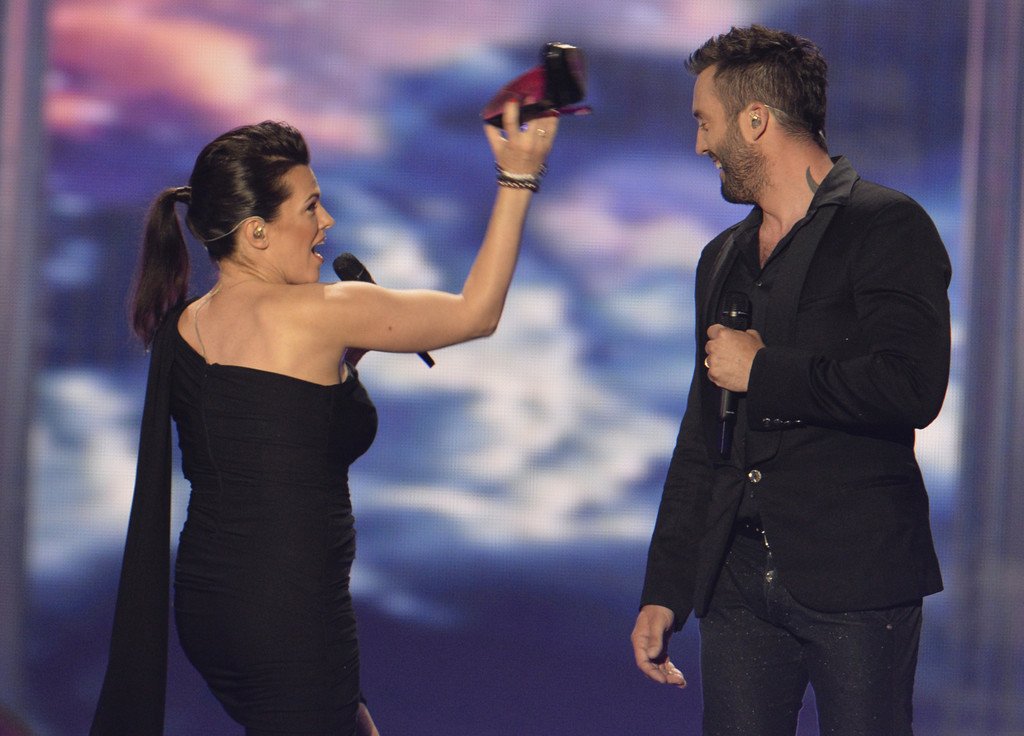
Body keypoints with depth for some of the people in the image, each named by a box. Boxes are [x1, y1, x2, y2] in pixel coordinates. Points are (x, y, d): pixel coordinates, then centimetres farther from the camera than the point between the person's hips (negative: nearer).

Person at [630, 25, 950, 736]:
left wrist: (763, 370, -8)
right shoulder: (723, 259, 19)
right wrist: (664, 591, 18)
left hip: (857, 588, -6)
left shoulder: (887, 226, -4)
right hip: (740, 588, 6)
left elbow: (913, 387, -19)